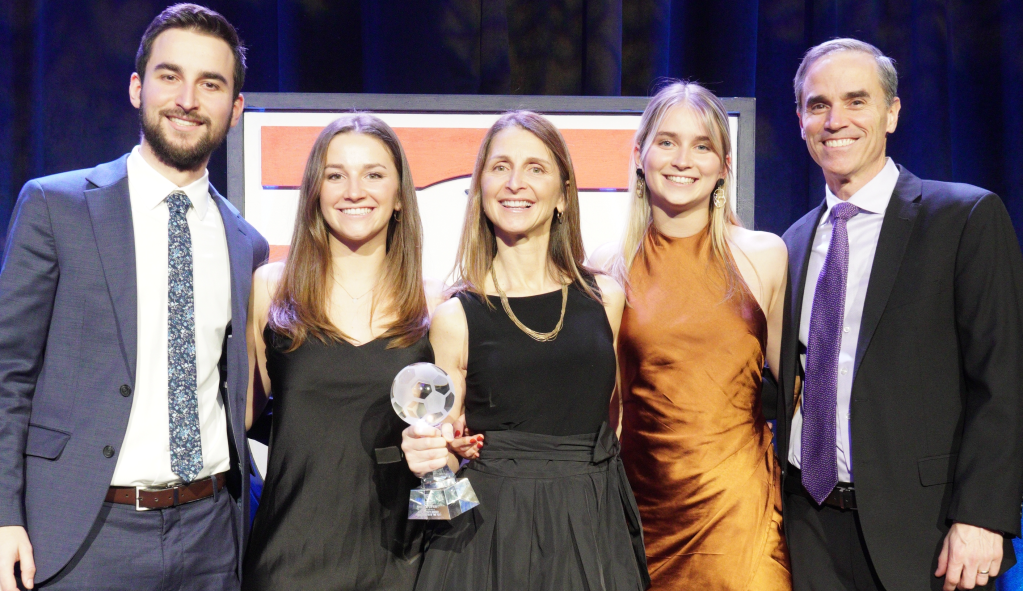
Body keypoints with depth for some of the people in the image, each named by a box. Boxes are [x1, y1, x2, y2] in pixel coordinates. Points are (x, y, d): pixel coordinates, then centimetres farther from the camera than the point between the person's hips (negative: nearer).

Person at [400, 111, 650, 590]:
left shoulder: (606, 299, 3)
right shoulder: (455, 317, -3)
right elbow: (445, 465, 1)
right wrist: (429, 456, -19)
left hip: (593, 533, 2)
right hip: (491, 541, -2)